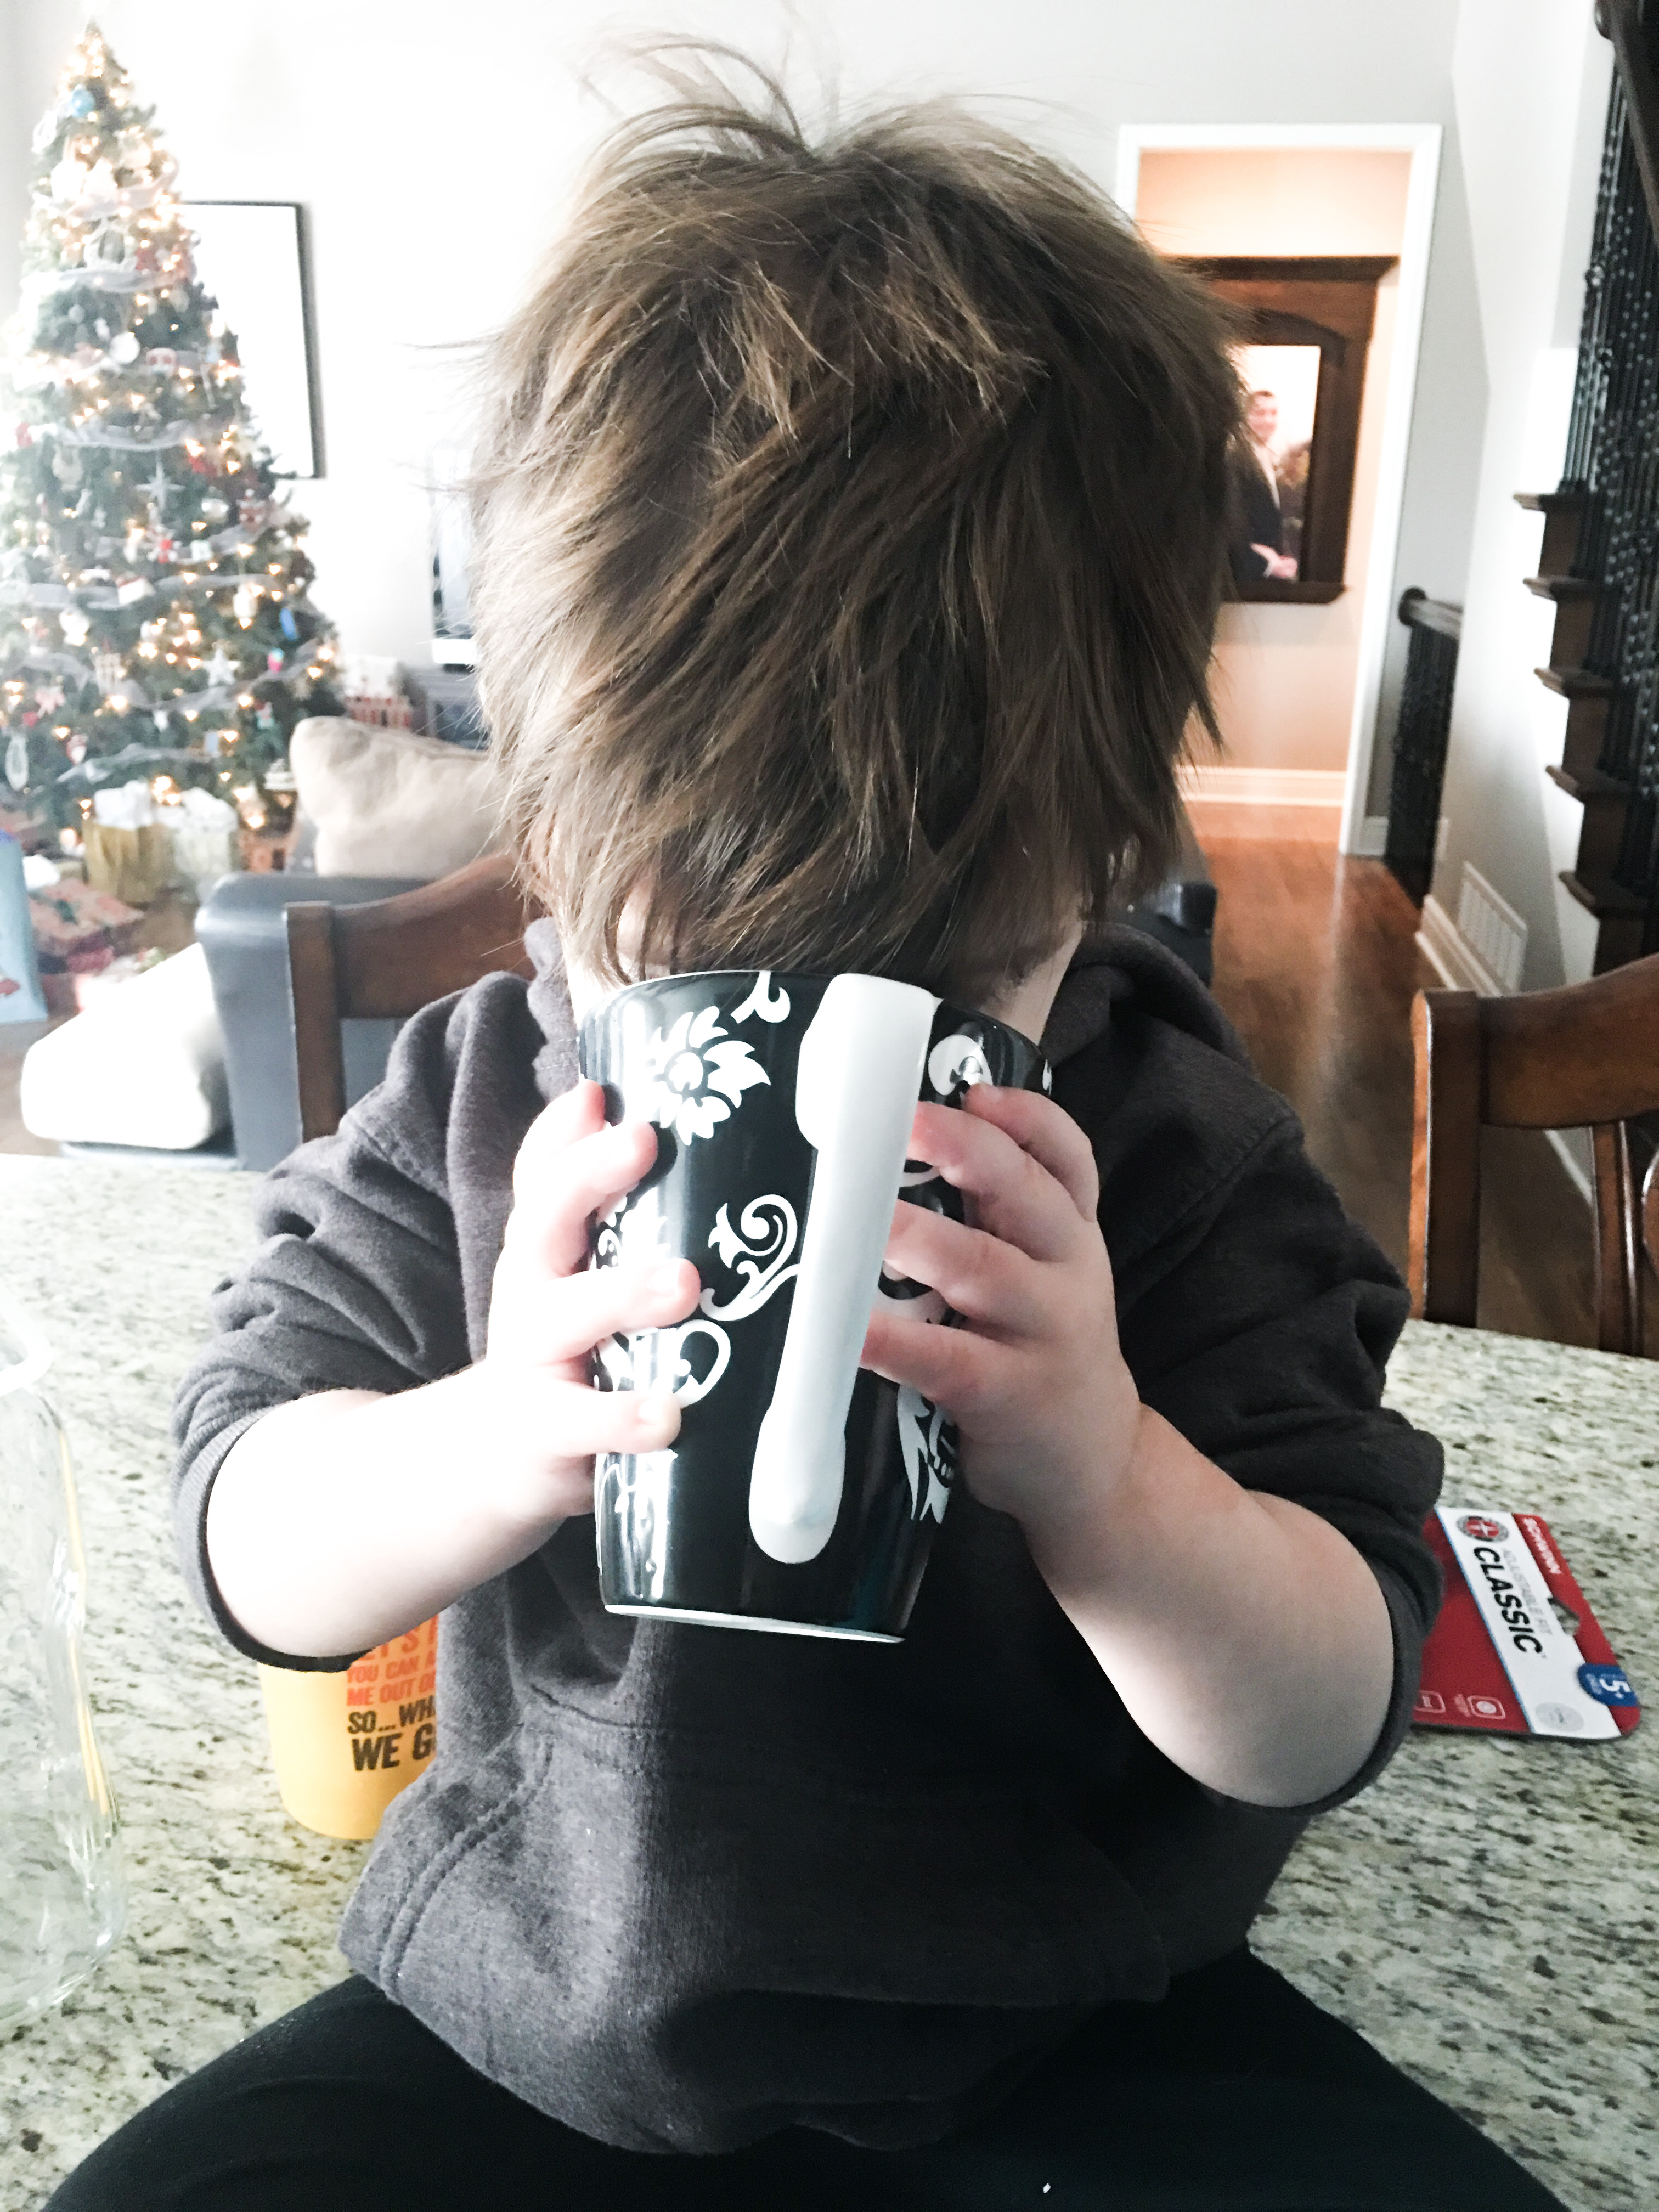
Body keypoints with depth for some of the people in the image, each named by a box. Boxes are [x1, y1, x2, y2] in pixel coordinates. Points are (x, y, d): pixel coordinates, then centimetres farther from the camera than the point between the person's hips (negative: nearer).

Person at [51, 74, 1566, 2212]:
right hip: (535, 2024, 1)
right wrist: (512, 1437, -34)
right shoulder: (487, 1107, -12)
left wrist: (1099, 1472, -37)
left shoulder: (1175, 1169, -15)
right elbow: (252, 1557, -12)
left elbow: (1323, 1733, -16)